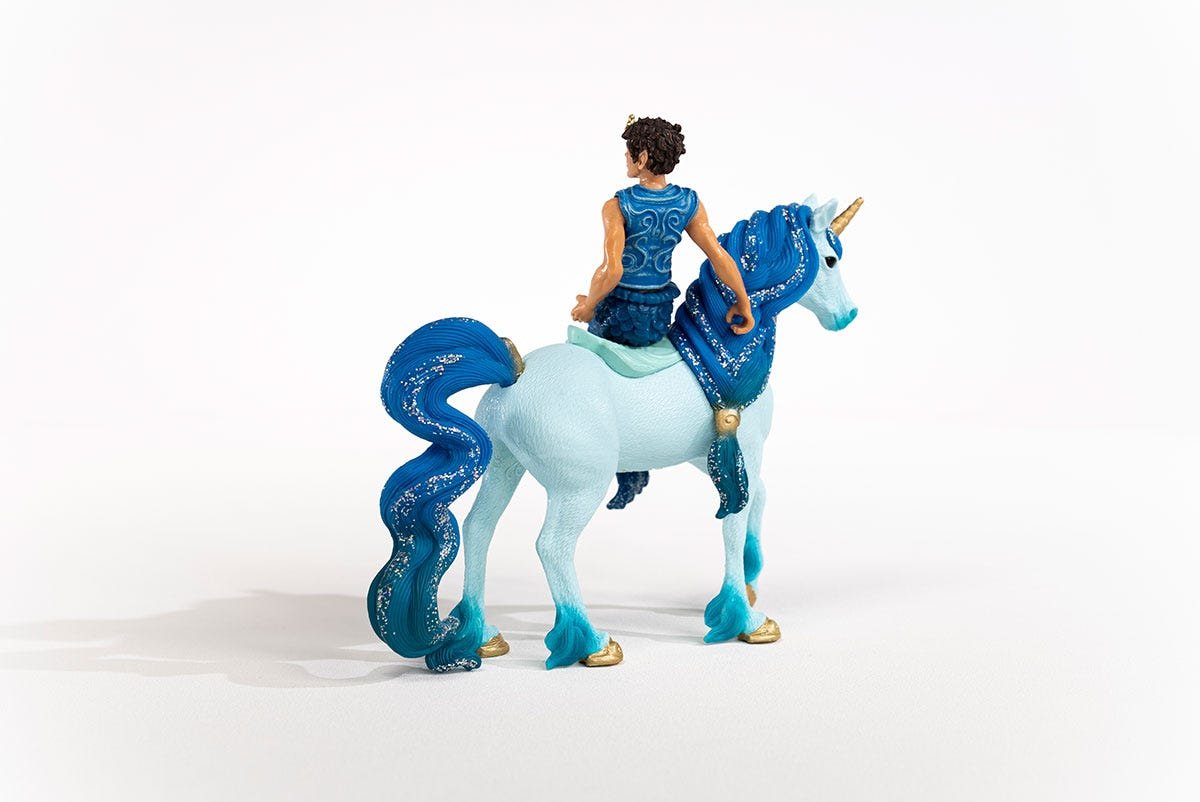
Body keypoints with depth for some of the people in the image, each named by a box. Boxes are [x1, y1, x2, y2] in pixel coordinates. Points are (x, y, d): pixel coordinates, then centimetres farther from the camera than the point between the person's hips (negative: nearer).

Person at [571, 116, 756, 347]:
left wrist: (589, 305, -15)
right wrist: (743, 303, 2)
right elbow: (720, 258, -9)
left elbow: (611, 270, -31)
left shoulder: (618, 207, -21)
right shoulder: (689, 204, -8)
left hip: (617, 313, -4)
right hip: (658, 319, 4)